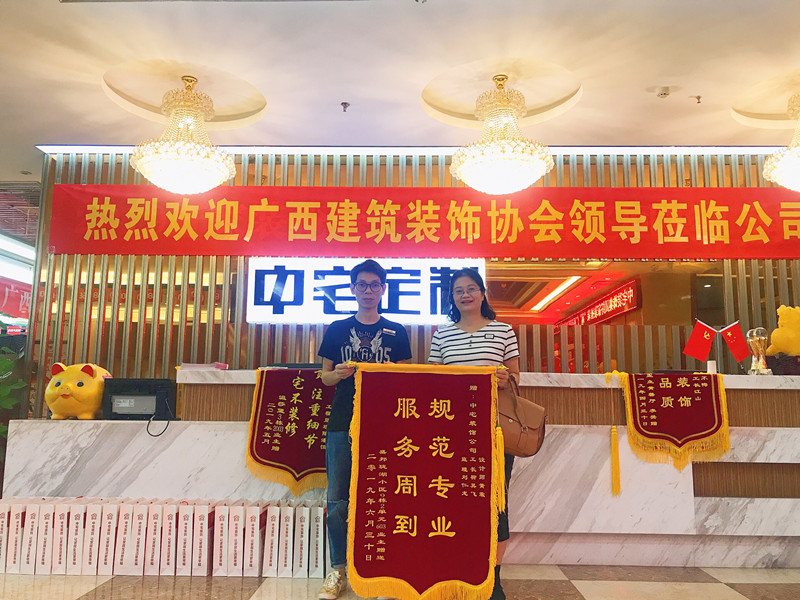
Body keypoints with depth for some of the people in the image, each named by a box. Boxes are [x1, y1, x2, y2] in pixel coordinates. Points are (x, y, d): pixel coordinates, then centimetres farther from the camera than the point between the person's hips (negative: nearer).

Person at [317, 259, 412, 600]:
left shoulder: (396, 332, 10)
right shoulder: (337, 329, 10)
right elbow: (324, 377, 11)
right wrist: (337, 374, -11)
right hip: (342, 423, 1)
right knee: (337, 499, 1)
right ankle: (338, 570, 14)